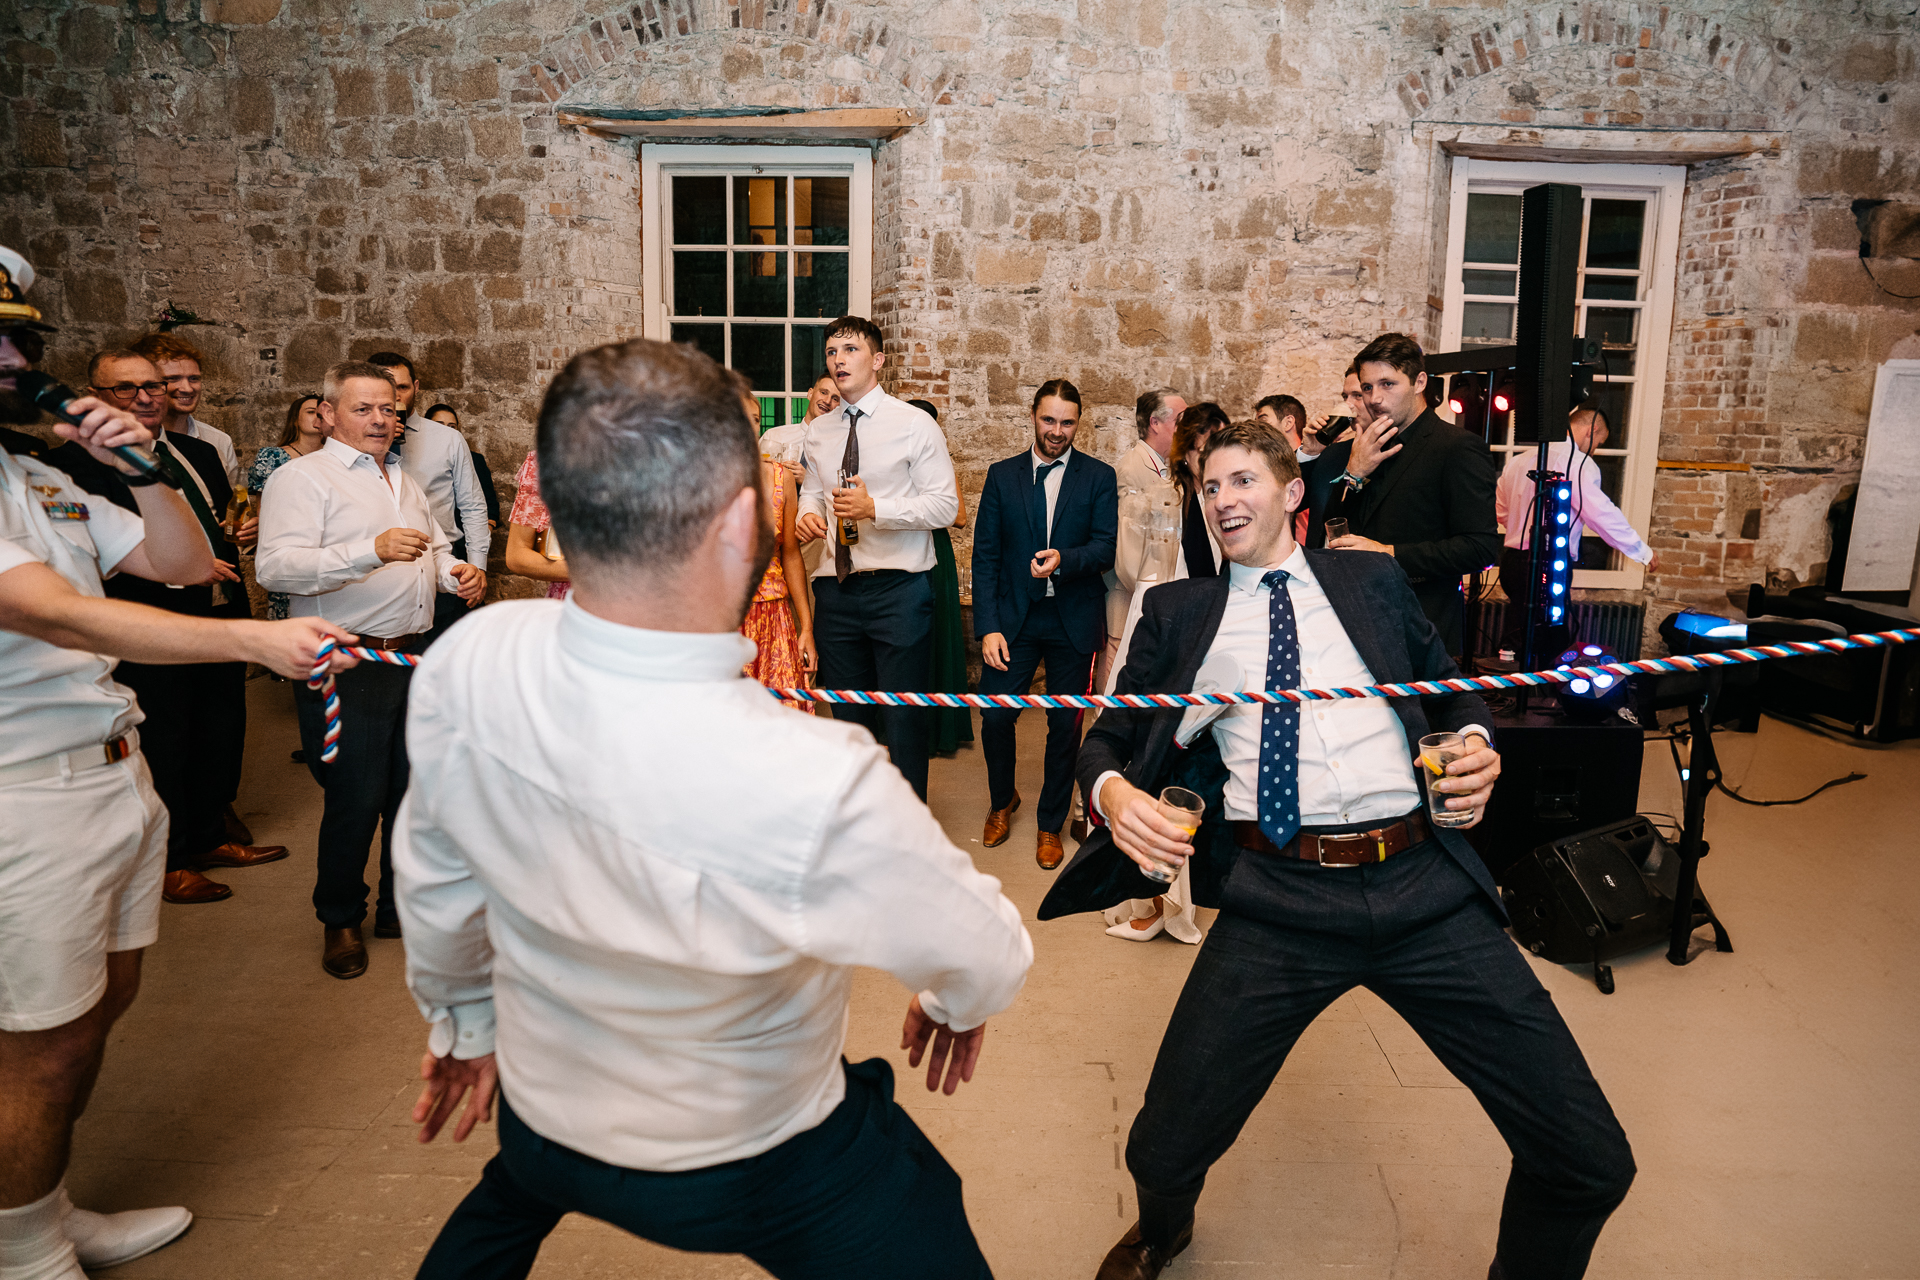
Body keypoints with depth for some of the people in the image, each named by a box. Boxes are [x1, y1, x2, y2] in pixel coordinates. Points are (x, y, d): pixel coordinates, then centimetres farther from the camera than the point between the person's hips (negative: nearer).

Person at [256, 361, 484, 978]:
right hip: (347, 667, -7)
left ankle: (401, 907, 30)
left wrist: (457, 572, 7)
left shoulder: (403, 480, 19)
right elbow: (276, 566, -20)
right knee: (356, 801, -2)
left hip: (414, 658, 7)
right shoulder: (302, 477, -6)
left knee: (413, 791, 13)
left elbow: (436, 546, 31)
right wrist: (372, 550, -32)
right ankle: (340, 921, 19)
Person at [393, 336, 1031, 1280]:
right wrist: (956, 1001, 5)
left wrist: (464, 1021, 16)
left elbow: (434, 882, -5)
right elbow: (988, 961, -20)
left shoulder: (465, 663, -25)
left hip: (542, 1112, 5)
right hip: (751, 1161, -4)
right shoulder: (815, 787, -40)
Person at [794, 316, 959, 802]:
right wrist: (808, 513, 2)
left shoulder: (915, 425, -3)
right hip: (836, 590, 5)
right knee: (848, 716, 14)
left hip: (898, 589, -5)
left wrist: (875, 508, -20)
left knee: (903, 717, -2)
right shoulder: (818, 432, 13)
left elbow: (945, 506, -8)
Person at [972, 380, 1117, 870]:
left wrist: (1063, 560, -27)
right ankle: (1002, 801, 28)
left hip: (1074, 621, -1)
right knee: (995, 716, -1)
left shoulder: (1099, 477, 2)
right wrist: (988, 627, -7)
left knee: (1065, 724, 6)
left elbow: (1106, 548, -6)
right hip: (1014, 618, 1)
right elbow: (985, 556, 2)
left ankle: (1051, 824, 25)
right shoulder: (1002, 475, 5)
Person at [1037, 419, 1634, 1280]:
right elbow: (1111, 736, 15)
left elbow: (1452, 692, 25)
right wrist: (1111, 789, -8)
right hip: (1276, 901, -1)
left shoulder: (1373, 580, 18)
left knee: (1592, 1162, -1)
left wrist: (1477, 744, 2)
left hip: (1426, 886, 1)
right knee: (1163, 1153, -3)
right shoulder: (1179, 612, 15)